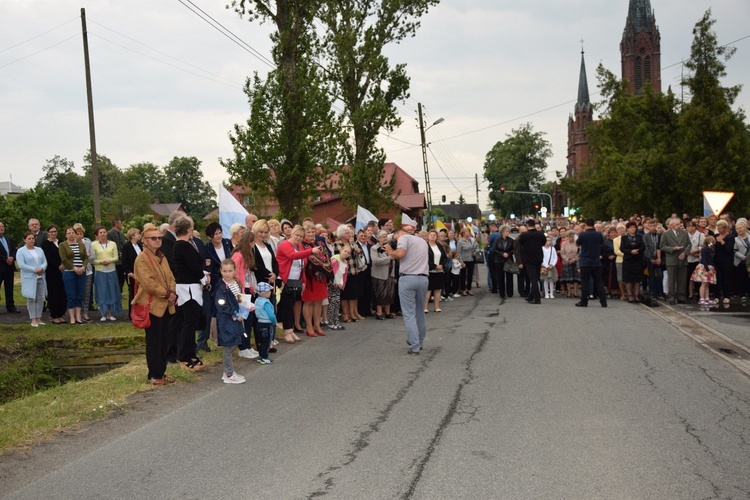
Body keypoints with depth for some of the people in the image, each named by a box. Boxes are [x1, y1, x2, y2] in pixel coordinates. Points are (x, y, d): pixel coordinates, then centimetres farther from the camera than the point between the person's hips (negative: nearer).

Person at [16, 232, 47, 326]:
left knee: (41, 299, 4)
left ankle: (39, 318, 11)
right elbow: (21, 265, -11)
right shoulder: (20, 251, -1)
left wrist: (42, 268, -13)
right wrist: (34, 270, -17)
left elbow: (45, 262, 8)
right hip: (29, 279, -5)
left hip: (41, 278, 5)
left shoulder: (39, 250, 14)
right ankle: (33, 320, 2)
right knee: (31, 299, -2)